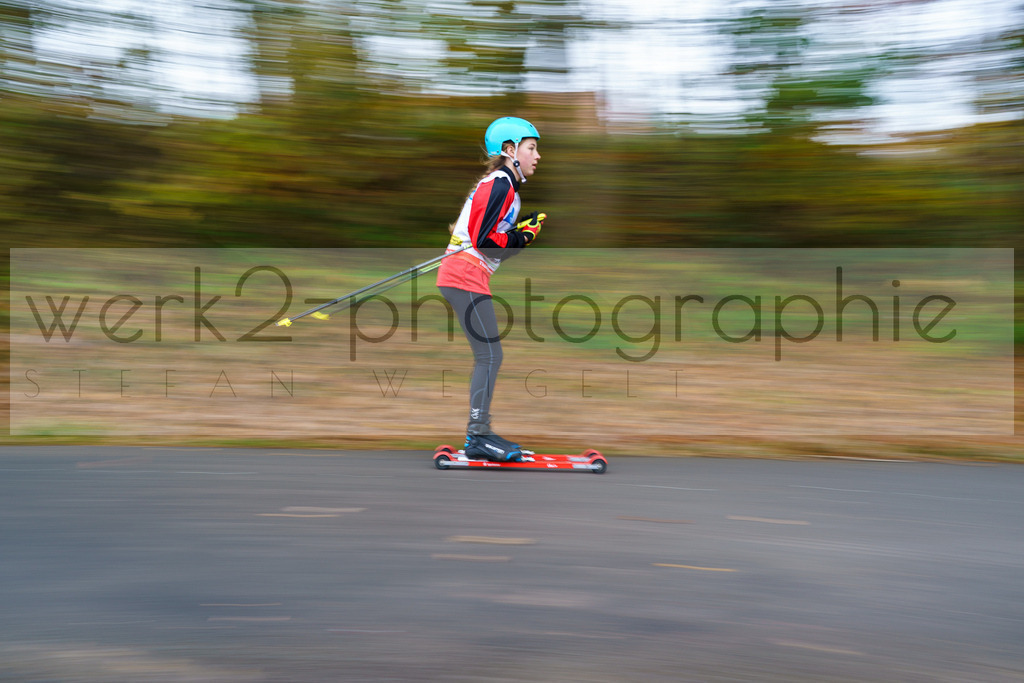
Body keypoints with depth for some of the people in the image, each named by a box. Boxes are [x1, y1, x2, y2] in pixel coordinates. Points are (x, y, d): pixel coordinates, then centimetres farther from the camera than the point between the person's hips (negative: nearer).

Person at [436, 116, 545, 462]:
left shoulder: (501, 184, 19)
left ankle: (479, 433, 16)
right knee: (490, 356, -9)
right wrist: (524, 238, -9)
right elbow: (484, 239, -19)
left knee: (488, 356, 12)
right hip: (466, 279, -10)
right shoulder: (499, 184, -13)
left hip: (461, 276, 10)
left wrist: (524, 228, 5)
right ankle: (478, 437, -7)